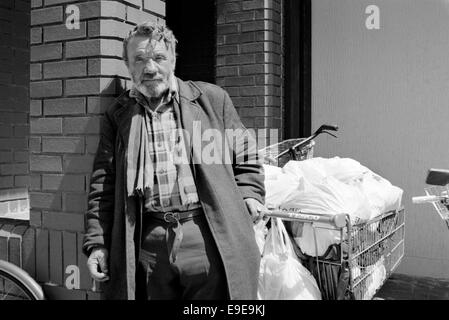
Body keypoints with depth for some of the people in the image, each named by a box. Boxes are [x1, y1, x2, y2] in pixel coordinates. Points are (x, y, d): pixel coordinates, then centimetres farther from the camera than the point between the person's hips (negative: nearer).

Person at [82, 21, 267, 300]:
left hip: (210, 238, -1)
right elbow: (103, 185, 9)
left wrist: (250, 195, 0)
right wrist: (97, 243, 4)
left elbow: (244, 155, 14)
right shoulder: (118, 116, 11)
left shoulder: (212, 98, 8)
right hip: (148, 244, 2)